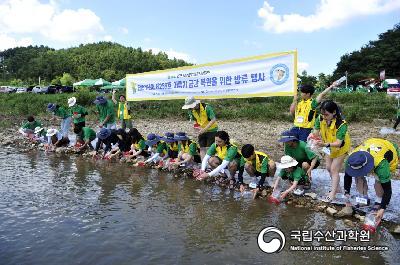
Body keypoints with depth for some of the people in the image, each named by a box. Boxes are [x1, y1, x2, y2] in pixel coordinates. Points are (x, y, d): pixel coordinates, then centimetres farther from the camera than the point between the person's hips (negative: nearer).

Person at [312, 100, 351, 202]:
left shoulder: (341, 124, -38)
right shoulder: (320, 119, -24)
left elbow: (338, 143, -40)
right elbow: (316, 132, -17)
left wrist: (325, 144, -57)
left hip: (340, 147, -6)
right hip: (329, 146, 6)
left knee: (334, 169, -4)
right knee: (329, 168, 13)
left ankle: (333, 193, 8)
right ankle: (337, 187, 34)